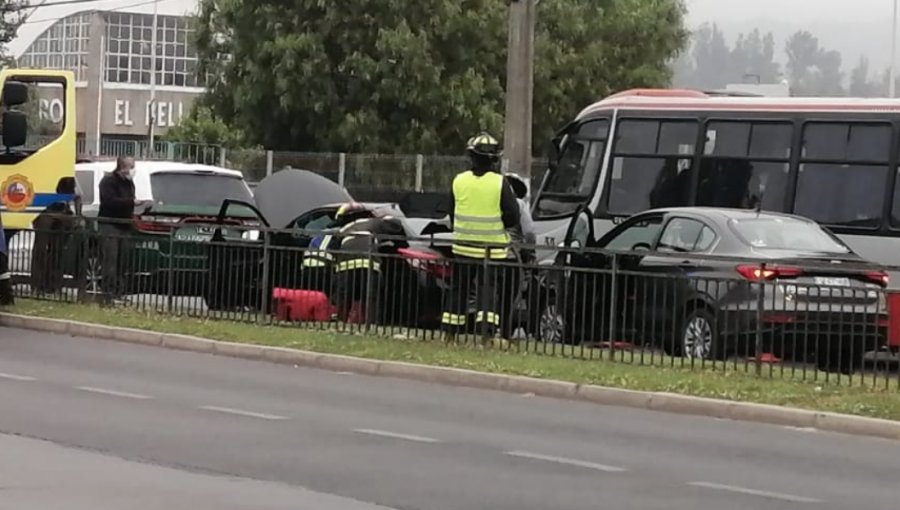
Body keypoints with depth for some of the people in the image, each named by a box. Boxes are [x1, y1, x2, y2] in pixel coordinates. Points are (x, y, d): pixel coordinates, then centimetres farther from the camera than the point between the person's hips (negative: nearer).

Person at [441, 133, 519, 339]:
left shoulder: (459, 181, -1)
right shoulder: (500, 183, -11)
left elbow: (452, 214, 9)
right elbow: (512, 216, -9)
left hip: (463, 246, 3)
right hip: (492, 250, -3)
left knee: (458, 289, 12)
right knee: (487, 289, 1)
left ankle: (450, 333, 15)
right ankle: (486, 331, -10)